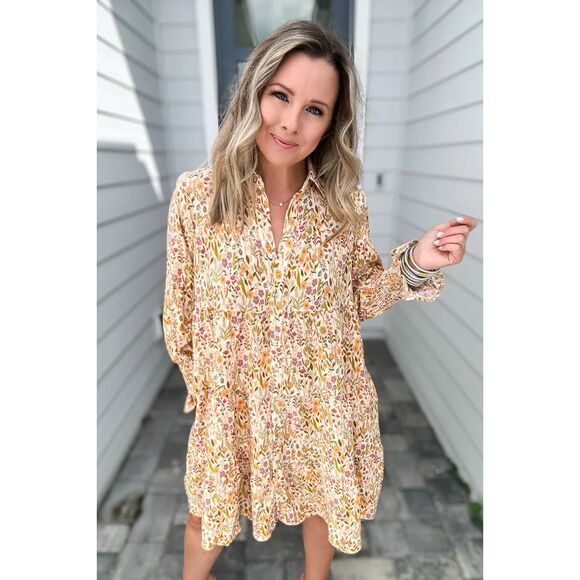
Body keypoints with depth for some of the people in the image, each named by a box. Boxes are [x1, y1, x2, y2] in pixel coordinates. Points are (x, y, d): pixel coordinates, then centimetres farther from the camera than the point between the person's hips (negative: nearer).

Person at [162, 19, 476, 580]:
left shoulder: (346, 203, -13)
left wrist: (413, 264, -17)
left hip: (325, 400, 1)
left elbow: (360, 298, -1)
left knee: (322, 501, 27)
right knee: (210, 512, 24)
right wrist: (199, 377, 4)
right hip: (233, 398, 0)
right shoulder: (195, 193, -15)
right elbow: (179, 308, -4)